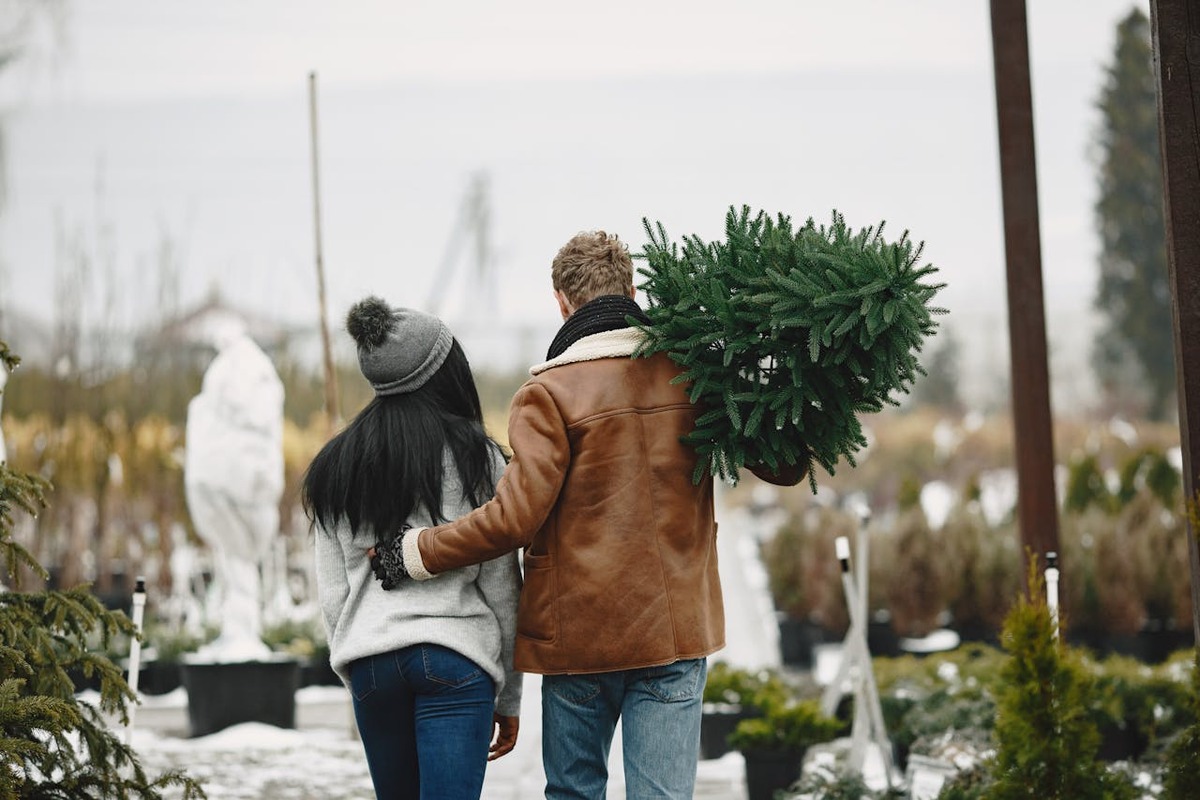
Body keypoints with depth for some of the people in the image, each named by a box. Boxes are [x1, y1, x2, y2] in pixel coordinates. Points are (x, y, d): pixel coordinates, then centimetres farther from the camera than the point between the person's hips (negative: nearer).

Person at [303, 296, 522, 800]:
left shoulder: (334, 466, 11)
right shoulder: (475, 458, -1)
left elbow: (332, 593, 12)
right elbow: (501, 587, 1)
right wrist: (509, 696, 8)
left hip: (369, 659, 4)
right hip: (455, 657, -4)